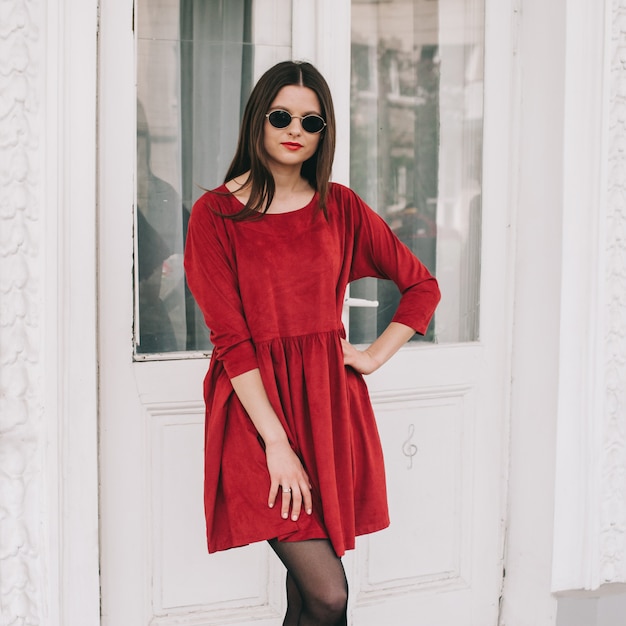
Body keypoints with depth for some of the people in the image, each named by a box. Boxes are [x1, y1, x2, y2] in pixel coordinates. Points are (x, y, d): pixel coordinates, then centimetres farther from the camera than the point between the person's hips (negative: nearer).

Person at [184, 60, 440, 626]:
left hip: (330, 401, 4)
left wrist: (375, 355, 5)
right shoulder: (215, 214, -3)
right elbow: (230, 337, -10)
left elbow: (422, 287, 16)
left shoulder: (341, 207, 7)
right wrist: (276, 442, -15)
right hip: (254, 404, -3)